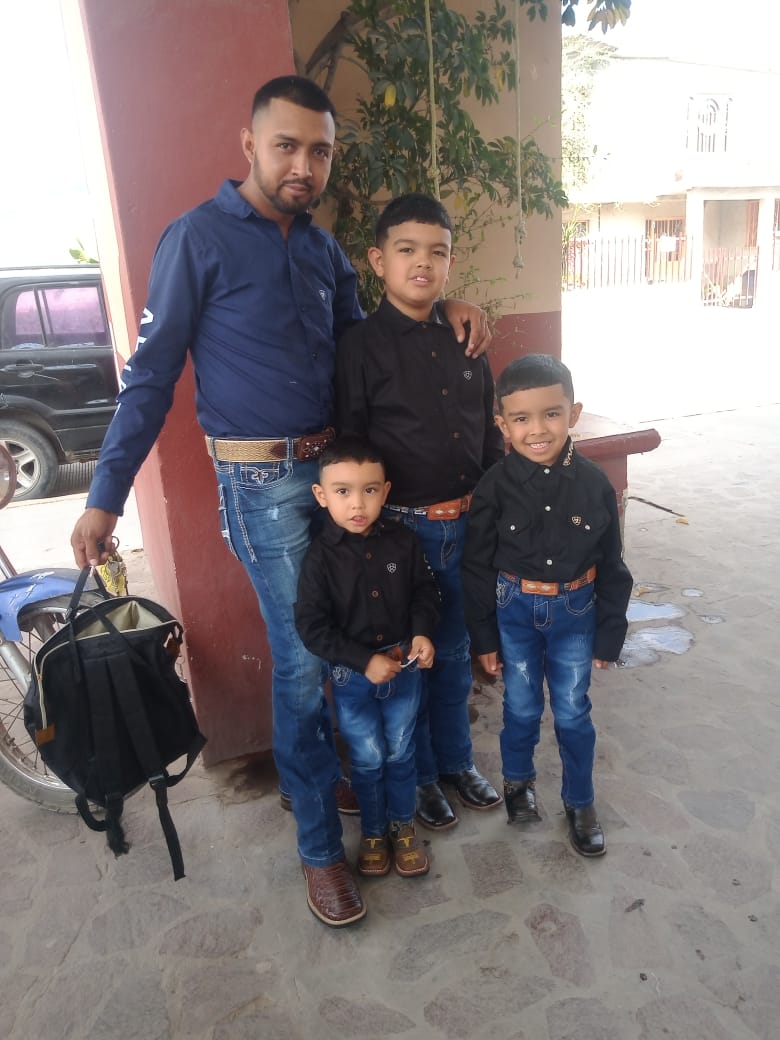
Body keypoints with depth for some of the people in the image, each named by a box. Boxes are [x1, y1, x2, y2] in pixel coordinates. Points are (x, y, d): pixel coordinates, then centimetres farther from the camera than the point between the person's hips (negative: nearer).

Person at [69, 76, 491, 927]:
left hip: (334, 468, 6)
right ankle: (319, 846, 17)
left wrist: (445, 309, 2)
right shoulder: (197, 238, -8)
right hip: (260, 482, -6)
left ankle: (308, 775, 38)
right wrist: (104, 498, -10)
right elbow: (150, 375, -7)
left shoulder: (322, 247, 10)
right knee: (301, 659, -2)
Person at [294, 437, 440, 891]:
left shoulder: (404, 542, -10)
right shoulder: (320, 557, -17)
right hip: (352, 676, -2)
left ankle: (403, 827, 40)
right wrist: (364, 661, -21)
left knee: (401, 753, 17)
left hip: (404, 667, 2)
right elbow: (312, 626, -16)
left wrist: (423, 632, -15)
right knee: (368, 759, 14)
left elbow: (426, 591, 3)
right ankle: (373, 831, 38)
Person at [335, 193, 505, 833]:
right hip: (401, 527, -4)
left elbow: (490, 431, 12)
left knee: (455, 651, 19)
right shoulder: (362, 346, -8)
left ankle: (456, 760, 40)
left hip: (465, 524, 5)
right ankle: (419, 775, 32)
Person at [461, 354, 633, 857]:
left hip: (575, 613, 1)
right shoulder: (495, 486, -15)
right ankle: (519, 779, 44)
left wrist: (609, 635, 1)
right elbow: (477, 566, -7)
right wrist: (484, 636, -3)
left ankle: (581, 803, 36)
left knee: (574, 715, 14)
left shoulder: (594, 484, -12)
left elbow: (612, 567, -2)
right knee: (522, 709, 16)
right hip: (515, 612, 0)